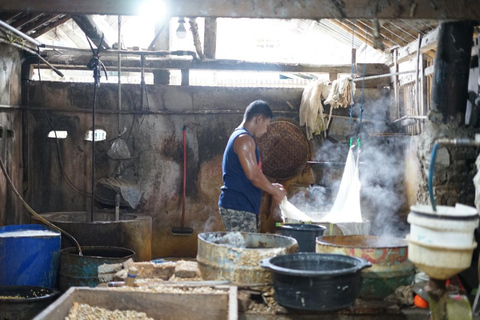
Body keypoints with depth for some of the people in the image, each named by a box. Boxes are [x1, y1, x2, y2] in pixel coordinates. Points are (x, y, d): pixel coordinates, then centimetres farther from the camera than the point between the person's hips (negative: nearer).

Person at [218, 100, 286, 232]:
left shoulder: (238, 137, 20)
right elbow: (253, 175, -19)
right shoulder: (244, 139, -12)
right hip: (238, 208, -10)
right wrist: (275, 192, -5)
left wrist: (271, 187, 18)